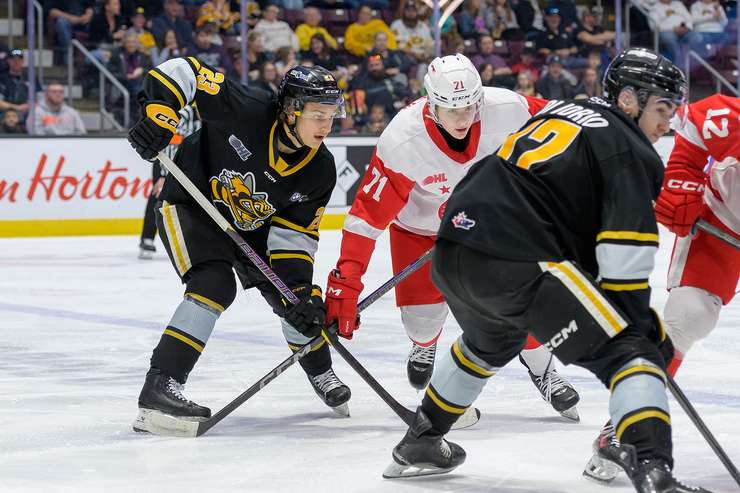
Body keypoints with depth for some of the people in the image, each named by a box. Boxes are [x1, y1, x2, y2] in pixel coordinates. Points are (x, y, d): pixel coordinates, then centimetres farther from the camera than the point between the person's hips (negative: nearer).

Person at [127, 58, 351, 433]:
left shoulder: (320, 171, -17)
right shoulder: (246, 112, -32)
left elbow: (295, 233, -11)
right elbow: (184, 71, -28)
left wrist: (300, 288, -23)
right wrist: (157, 113, -41)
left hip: (252, 224, 6)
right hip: (191, 205, -6)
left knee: (295, 295, 3)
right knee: (214, 285, -28)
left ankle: (321, 375, 31)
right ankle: (159, 387, -31)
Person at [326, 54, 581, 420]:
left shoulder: (505, 110, -31)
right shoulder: (401, 142, -36)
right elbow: (368, 214, -33)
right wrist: (345, 283, -35)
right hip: (421, 225, -2)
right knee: (422, 313, -7)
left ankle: (541, 369, 19)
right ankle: (424, 347, 33)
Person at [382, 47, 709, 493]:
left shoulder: (557, 113, 25)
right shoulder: (629, 151, 1)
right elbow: (625, 255, -8)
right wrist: (644, 322, 1)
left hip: (452, 254, 9)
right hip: (520, 266, -8)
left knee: (490, 343, 38)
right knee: (628, 351, -7)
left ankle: (419, 445, 49)